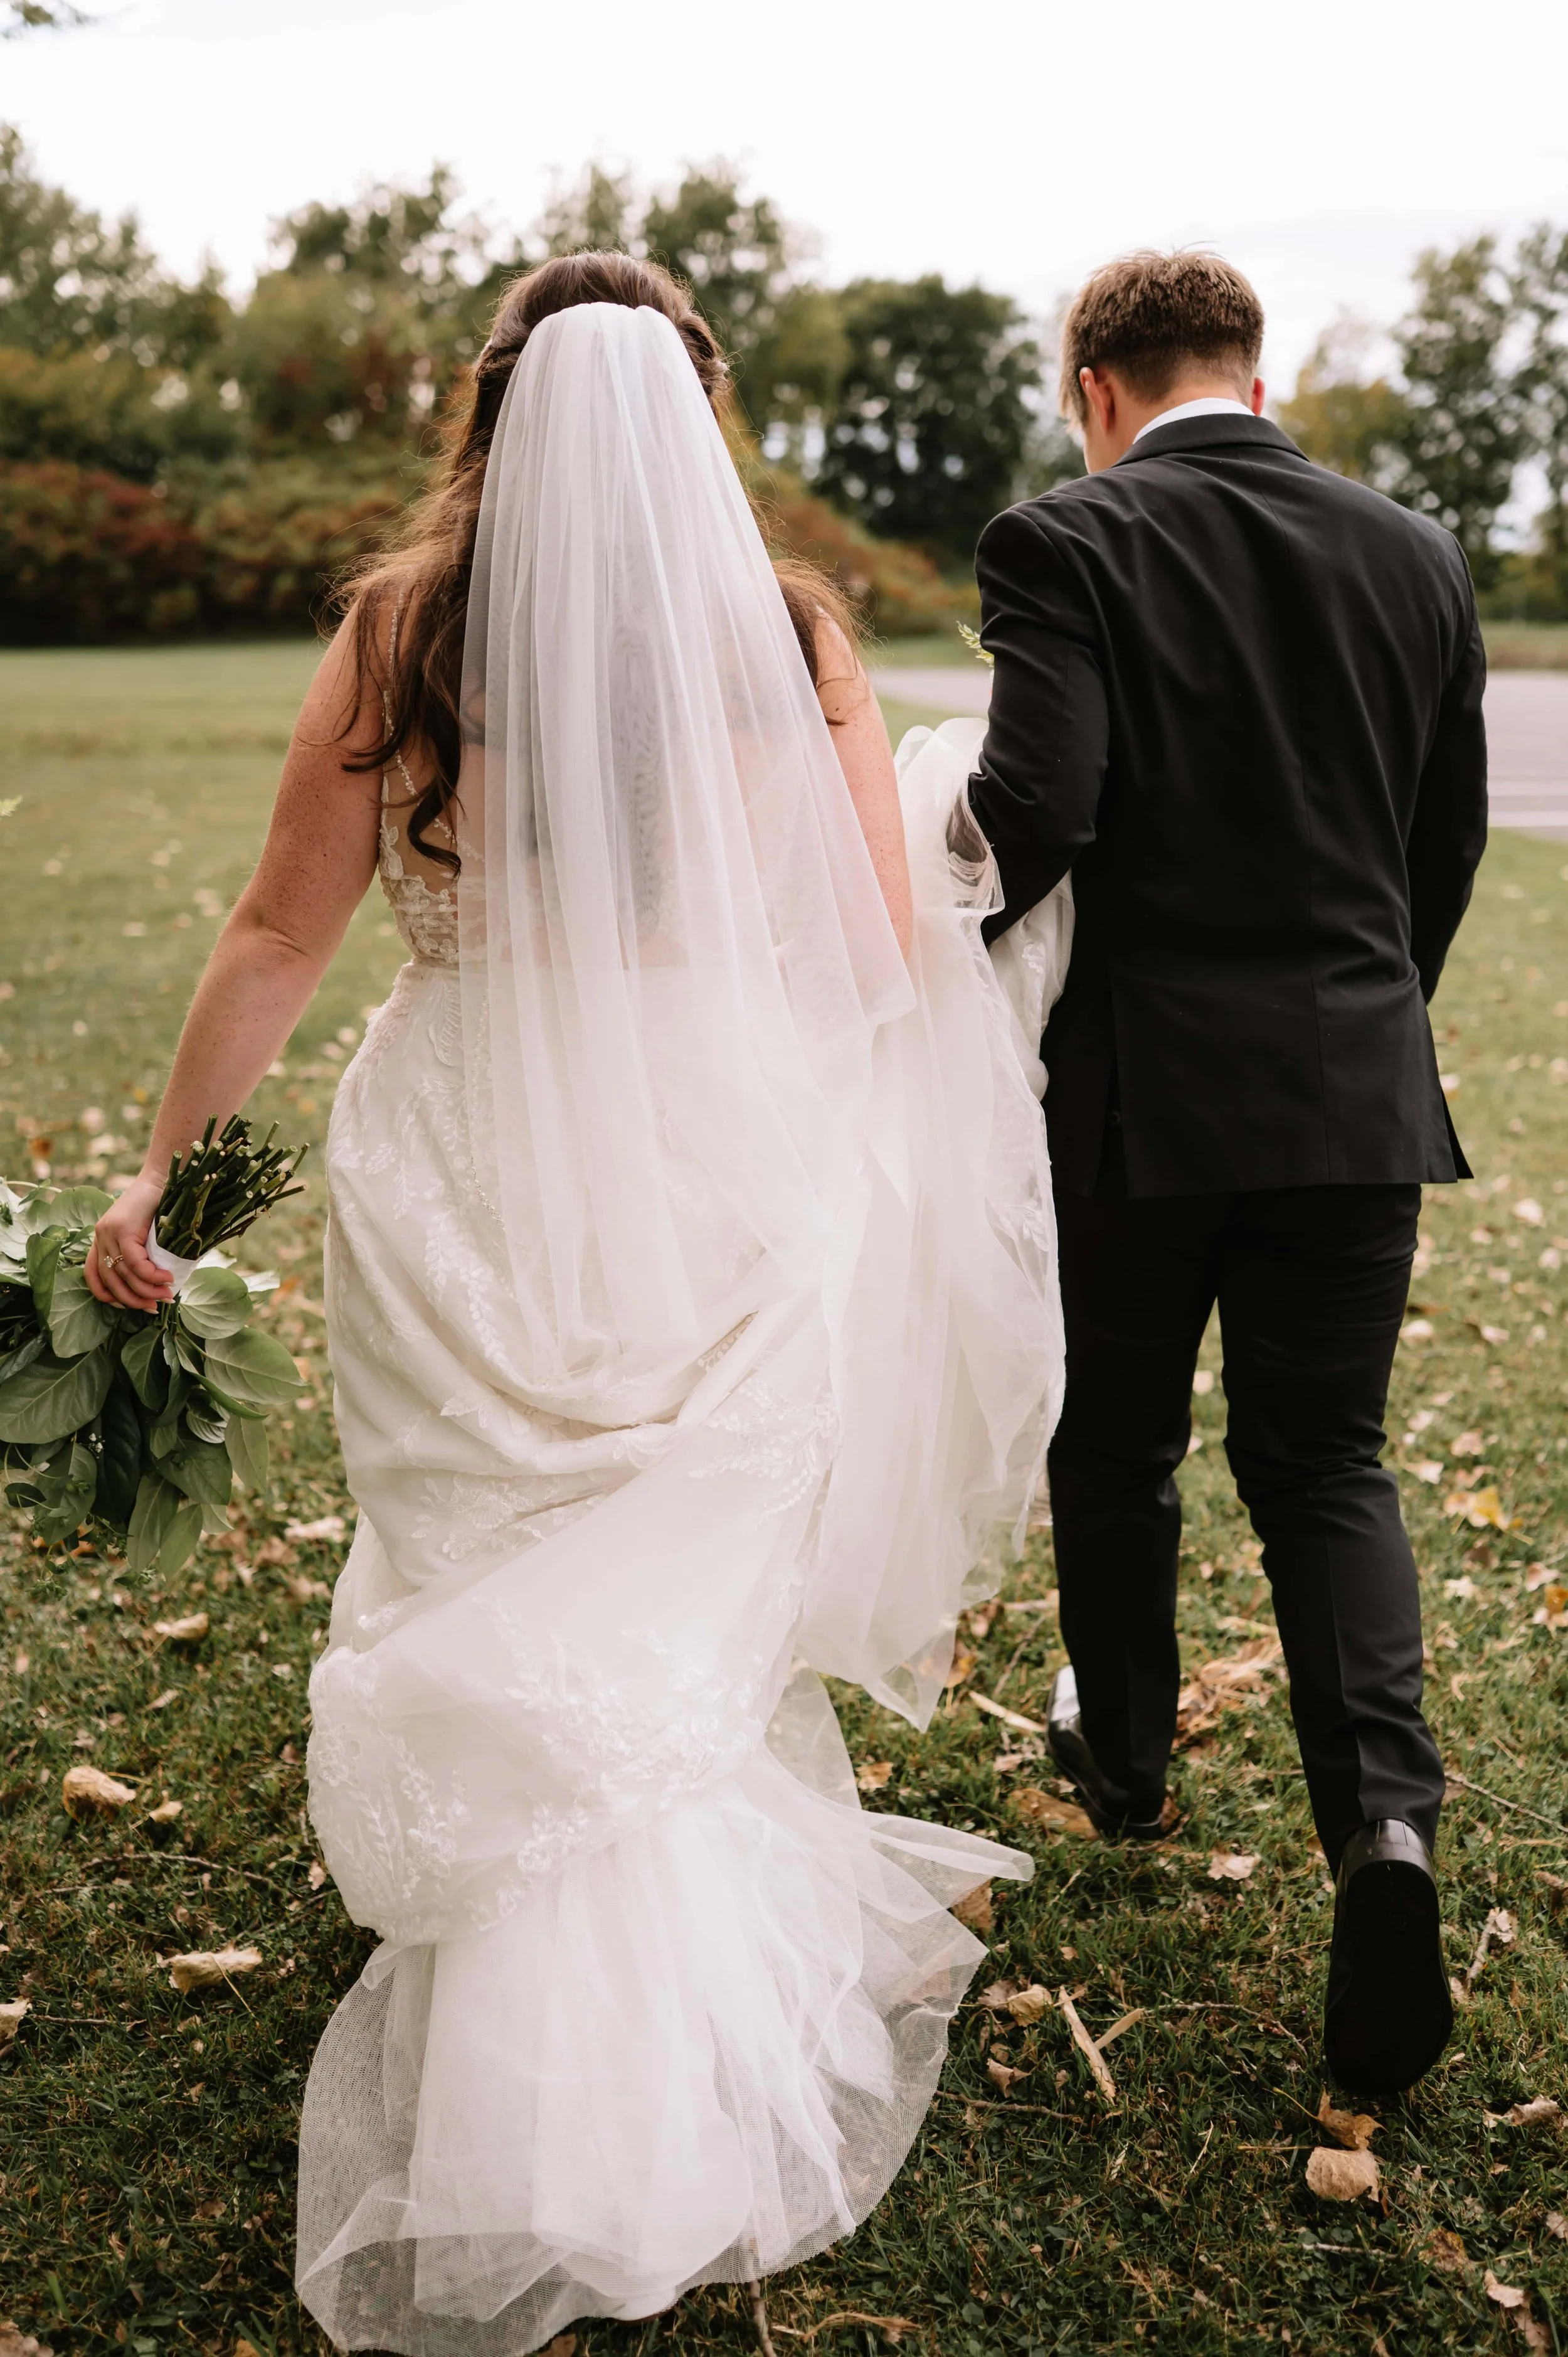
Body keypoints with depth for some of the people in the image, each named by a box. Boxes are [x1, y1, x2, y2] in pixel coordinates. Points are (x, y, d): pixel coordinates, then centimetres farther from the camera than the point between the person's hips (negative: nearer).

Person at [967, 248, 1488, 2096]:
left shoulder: (1065, 545, -10)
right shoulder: (1413, 556, 5)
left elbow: (1037, 808, -21)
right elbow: (1448, 841, 11)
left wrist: (950, 937, 0)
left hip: (1136, 1086, -3)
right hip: (1355, 1090, 3)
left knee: (1115, 1451, 17)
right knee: (1326, 1462, 12)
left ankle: (1121, 1753, 38)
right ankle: (1381, 1812, -8)